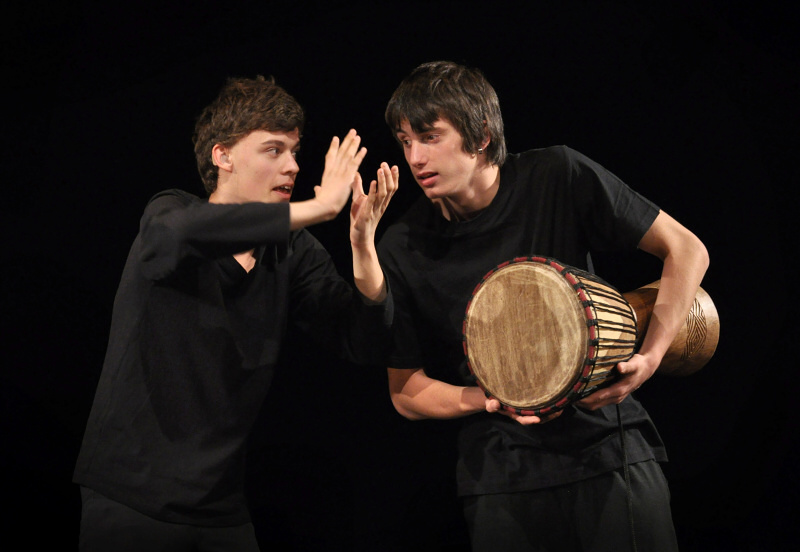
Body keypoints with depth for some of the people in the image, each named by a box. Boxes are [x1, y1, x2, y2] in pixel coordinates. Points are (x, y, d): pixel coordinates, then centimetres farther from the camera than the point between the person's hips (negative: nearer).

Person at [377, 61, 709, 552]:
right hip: (502, 471, 1)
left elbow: (686, 250, -2)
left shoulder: (558, 177, -8)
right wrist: (488, 399, -16)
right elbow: (405, 391, 3)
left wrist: (651, 356, -15)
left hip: (611, 447, 0)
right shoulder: (403, 250, -5)